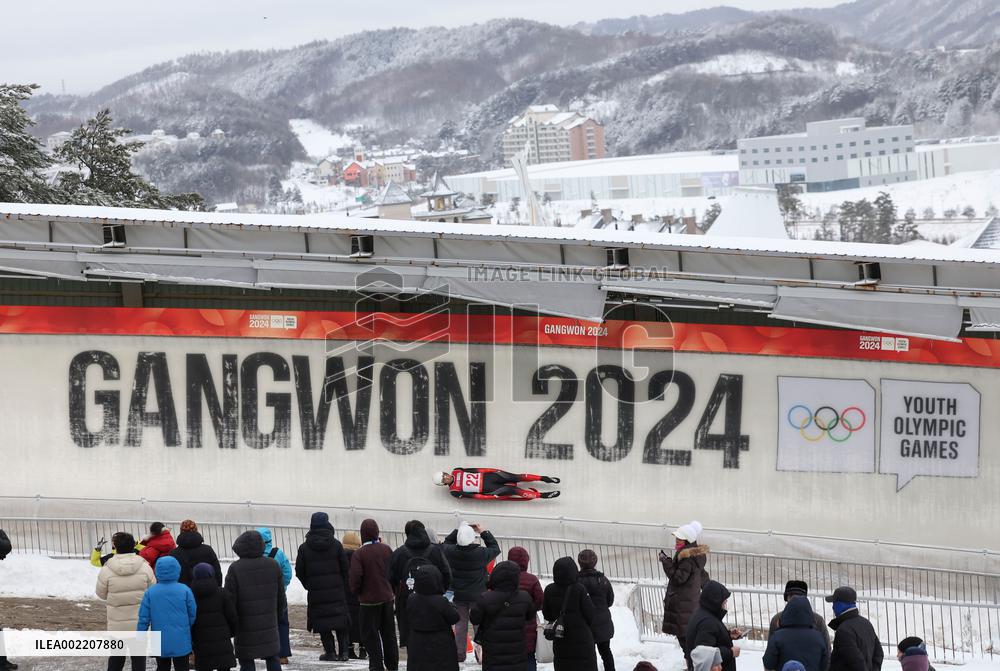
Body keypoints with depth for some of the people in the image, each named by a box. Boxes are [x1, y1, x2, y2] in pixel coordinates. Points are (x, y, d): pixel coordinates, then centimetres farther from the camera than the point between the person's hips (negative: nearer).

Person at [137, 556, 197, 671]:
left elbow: (143, 618, -5)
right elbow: (193, 614, -3)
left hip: (160, 643, 1)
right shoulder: (184, 590, -10)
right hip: (181, 643, -1)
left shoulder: (150, 592, -7)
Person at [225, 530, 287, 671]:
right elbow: (281, 596, 7)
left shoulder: (235, 569, -13)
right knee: (272, 659, 16)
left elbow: (229, 600, -11)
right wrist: (278, 614, 22)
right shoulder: (273, 565, 0)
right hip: (269, 624, 4)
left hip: (246, 626, -4)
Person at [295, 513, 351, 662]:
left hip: (316, 593, -1)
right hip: (336, 591, 1)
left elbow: (299, 572, 0)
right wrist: (343, 585, 15)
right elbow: (346, 569, 0)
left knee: (322, 622, 7)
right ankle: (344, 651, 4)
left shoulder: (304, 548, -4)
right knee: (341, 621, 8)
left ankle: (330, 651, 5)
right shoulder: (336, 545, -4)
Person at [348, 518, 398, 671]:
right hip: (387, 597, 5)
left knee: (370, 634, 3)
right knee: (388, 632, 14)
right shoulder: (386, 549, -1)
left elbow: (355, 577, -16)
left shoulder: (359, 554, -17)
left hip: (369, 600, -5)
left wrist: (356, 590, 1)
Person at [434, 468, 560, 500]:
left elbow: (474, 470, 7)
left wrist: (492, 470, 1)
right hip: (487, 489, -5)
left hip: (486, 476, 5)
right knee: (512, 490, -18)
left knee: (515, 477, -9)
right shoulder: (454, 492, -8)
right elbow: (470, 495, -13)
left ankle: (543, 478, 1)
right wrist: (487, 497, -18)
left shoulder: (456, 472, 5)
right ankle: (541, 495, -12)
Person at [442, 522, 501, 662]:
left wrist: (459, 530, 6)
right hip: (477, 595, -2)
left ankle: (459, 653, 15)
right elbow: (495, 548, 0)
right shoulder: (481, 553, -19)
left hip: (457, 595, 2)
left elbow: (447, 542, 10)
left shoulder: (451, 551, -14)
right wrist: (483, 532, 3)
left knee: (460, 624, 12)